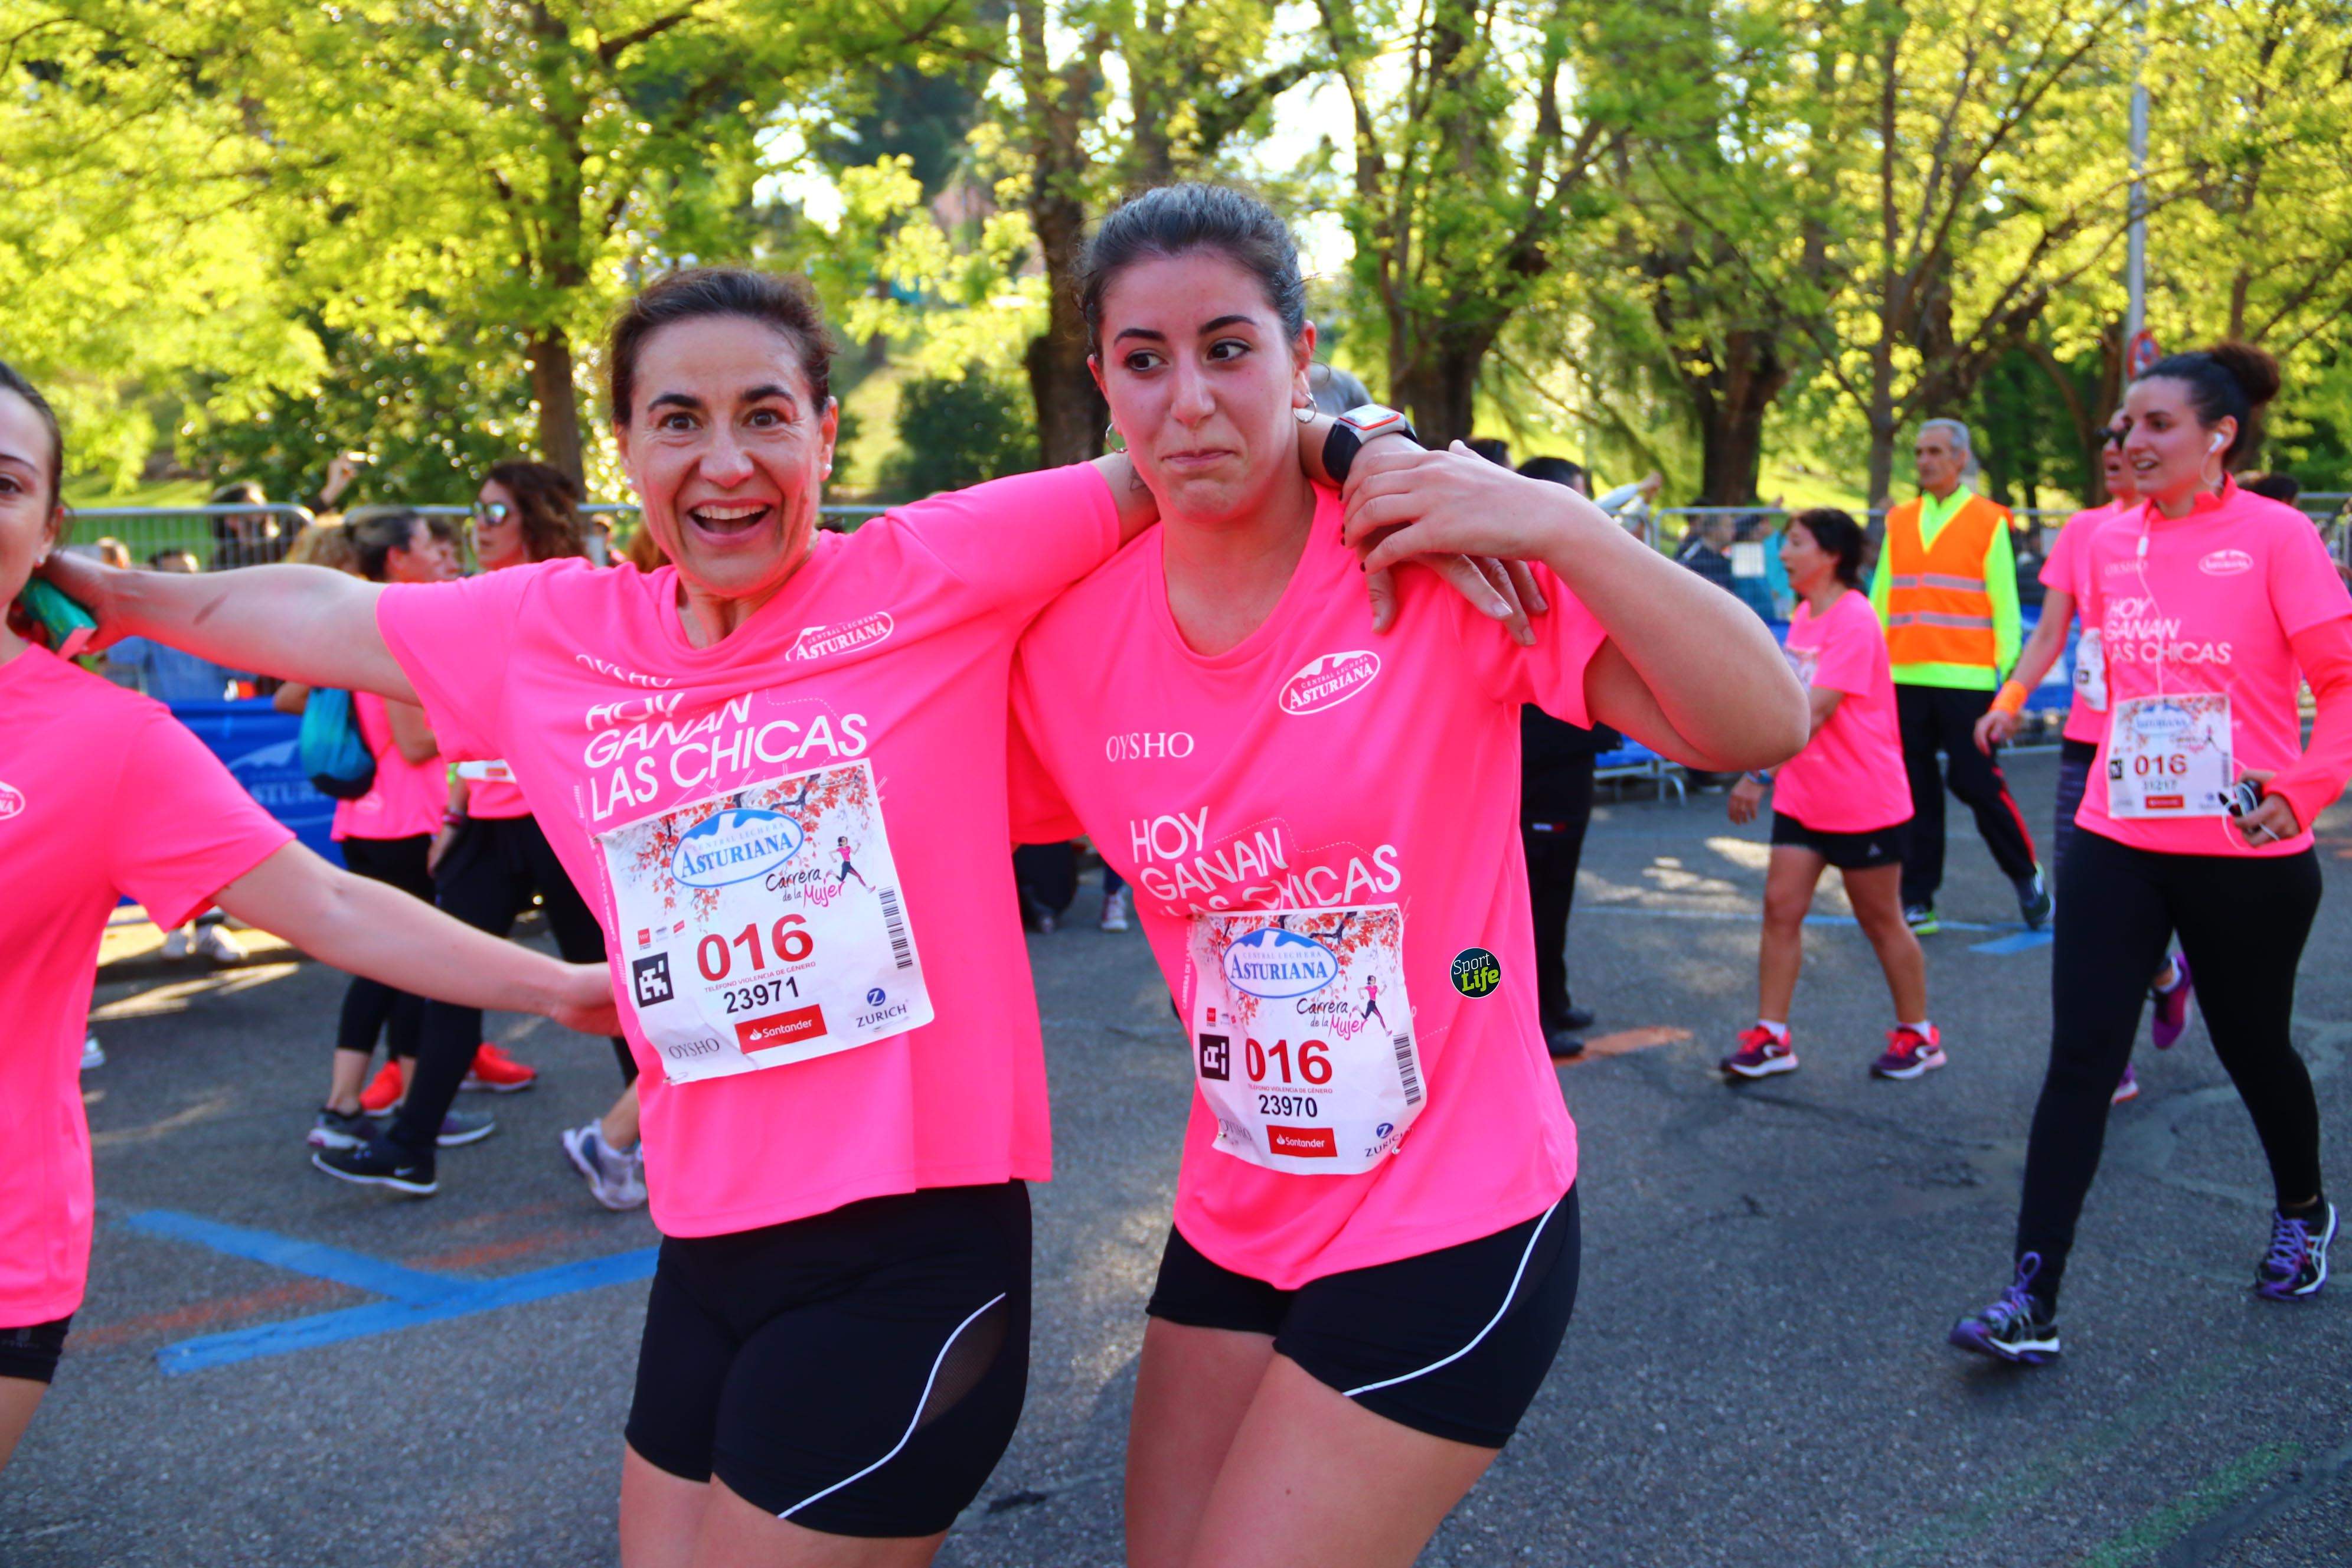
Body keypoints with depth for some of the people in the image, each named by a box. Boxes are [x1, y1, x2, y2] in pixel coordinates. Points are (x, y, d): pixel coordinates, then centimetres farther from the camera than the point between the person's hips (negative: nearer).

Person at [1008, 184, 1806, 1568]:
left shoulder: (1432, 552, -15)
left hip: (1454, 1227, -5)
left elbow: (1766, 725, -20)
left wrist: (1558, 523, -28)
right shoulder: (1068, 639, -3)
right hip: (1234, 1226, 5)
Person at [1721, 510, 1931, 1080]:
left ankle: (1919, 1037, 22)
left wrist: (1759, 775, -31)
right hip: (1802, 798, 8)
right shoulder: (1804, 615, 8)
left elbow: (1814, 712, -27)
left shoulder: (1854, 621, -19)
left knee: (1881, 921, 6)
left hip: (1865, 802, -7)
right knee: (1780, 906, 1)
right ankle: (1770, 1038, 6)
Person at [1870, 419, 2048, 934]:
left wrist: (2010, 669, -7)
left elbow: (2004, 602, -1)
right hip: (1906, 678, 4)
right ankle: (1917, 901, 12)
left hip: (1965, 679, -4)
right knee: (1916, 791, 6)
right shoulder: (1899, 522, 12)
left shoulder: (1989, 521, 1)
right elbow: (1880, 598, 14)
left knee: (1977, 783, -2)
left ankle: (2027, 876, 21)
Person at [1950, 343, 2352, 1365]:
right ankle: (2032, 1299, -2)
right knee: (2079, 1058, -4)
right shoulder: (2108, 543, 5)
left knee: (2251, 1044, 15)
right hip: (2117, 843, 4)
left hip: (2246, 856, -3)